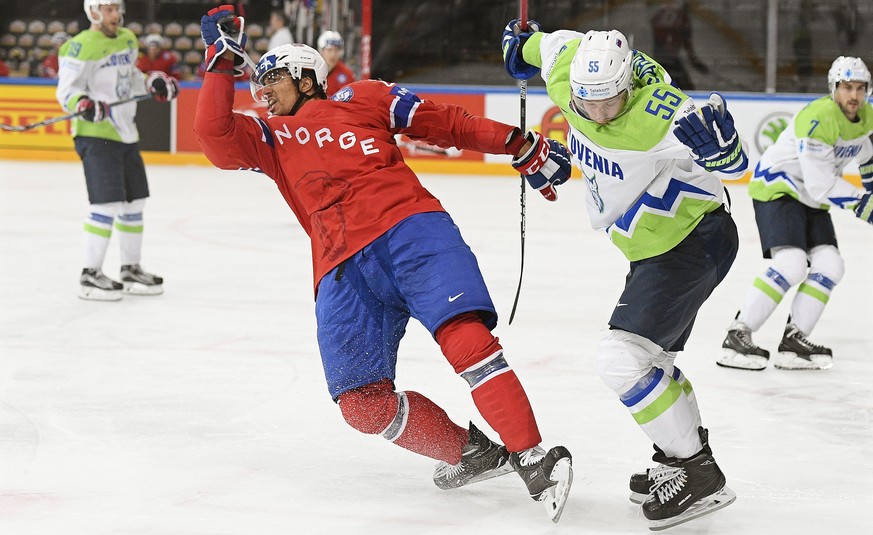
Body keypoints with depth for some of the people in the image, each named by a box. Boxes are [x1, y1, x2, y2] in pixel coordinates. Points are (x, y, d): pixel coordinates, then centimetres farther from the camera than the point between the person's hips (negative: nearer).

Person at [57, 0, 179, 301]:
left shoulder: (128, 39, 12)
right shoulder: (82, 46, -15)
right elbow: (66, 89, -16)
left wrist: (153, 84, 10)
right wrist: (83, 105, -34)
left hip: (125, 133, 9)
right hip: (95, 135, -9)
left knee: (134, 203, 15)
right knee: (108, 204, -15)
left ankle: (131, 270, 28)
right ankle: (90, 276, -8)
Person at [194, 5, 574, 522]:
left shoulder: (364, 98, 18)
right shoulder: (270, 137, 25)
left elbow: (446, 123, 16)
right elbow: (214, 135, 6)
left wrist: (523, 146, 10)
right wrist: (222, 62, 4)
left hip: (411, 229, -3)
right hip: (343, 271, 3)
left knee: (463, 336, -26)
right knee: (363, 402, -11)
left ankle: (533, 458, -24)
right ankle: (470, 453, 5)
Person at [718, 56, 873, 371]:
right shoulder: (818, 119, -26)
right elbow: (820, 184, -29)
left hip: (812, 199, 9)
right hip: (777, 188, -9)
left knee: (830, 266, -3)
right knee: (791, 264, -24)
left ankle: (793, 341, -1)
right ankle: (737, 336, -21)